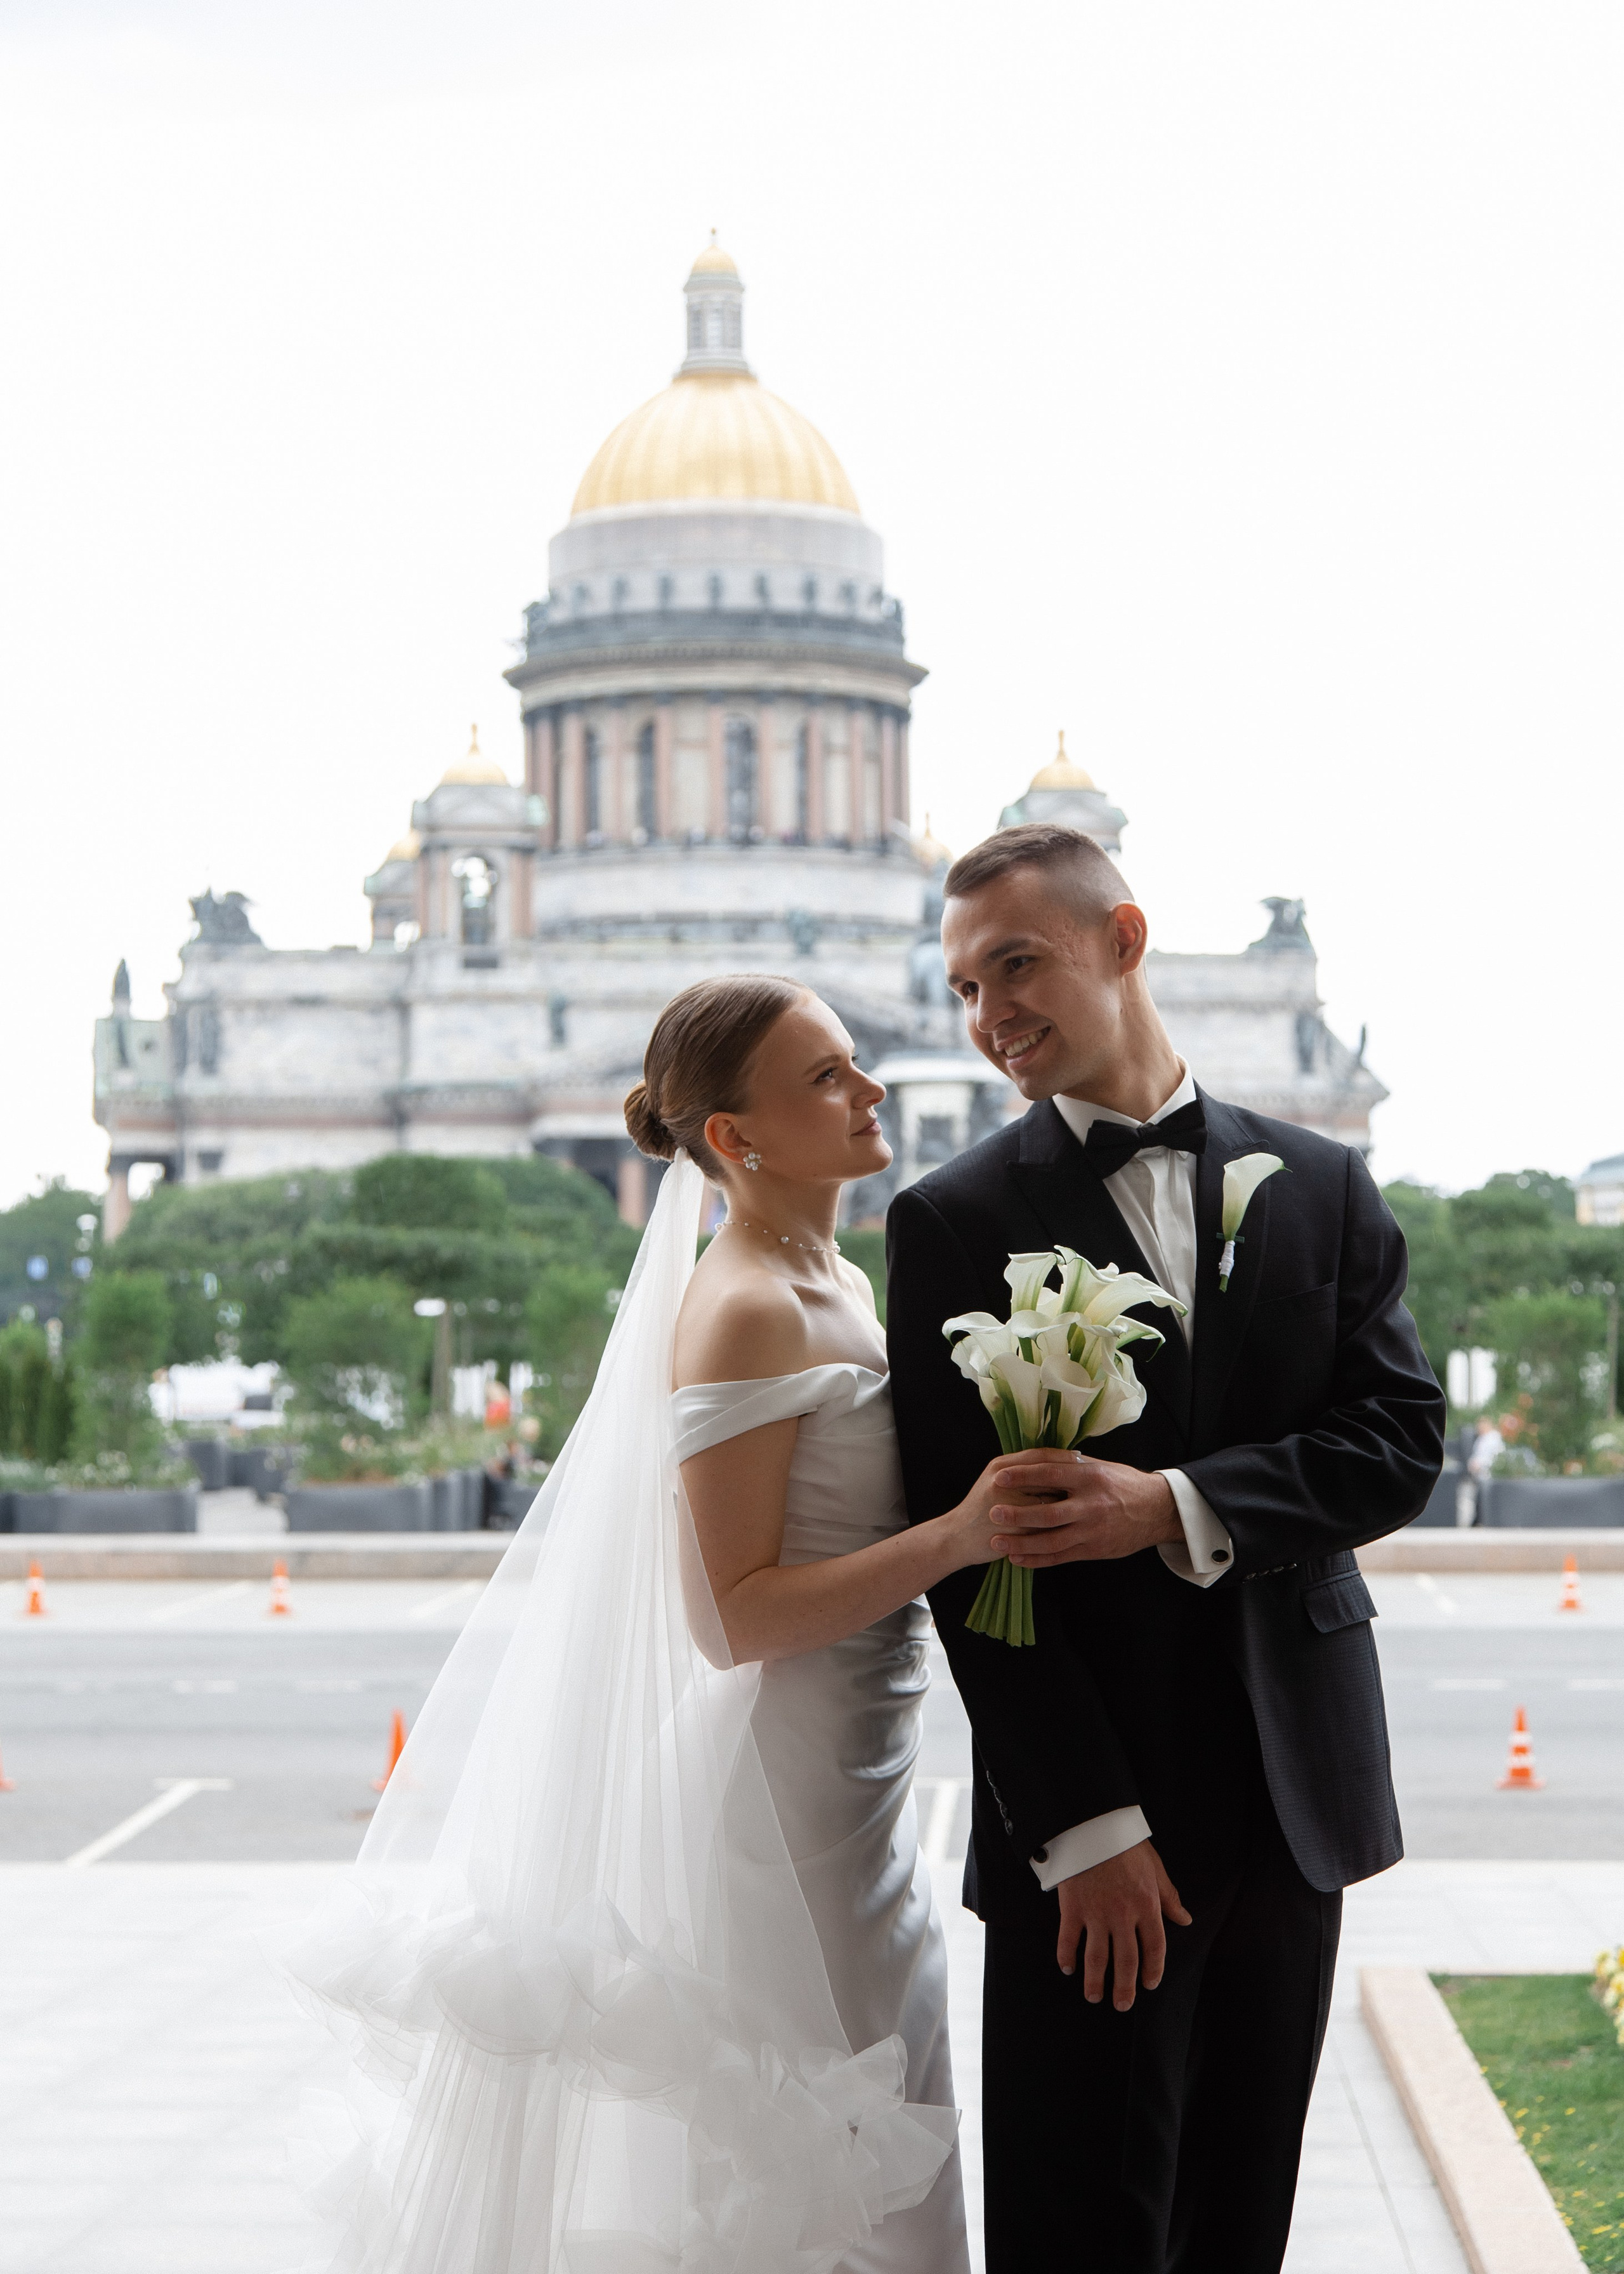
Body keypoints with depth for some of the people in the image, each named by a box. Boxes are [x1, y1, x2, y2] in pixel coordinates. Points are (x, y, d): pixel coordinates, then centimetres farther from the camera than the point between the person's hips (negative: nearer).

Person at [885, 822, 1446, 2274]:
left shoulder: (1322, 1189, 8)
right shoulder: (955, 1223, -1)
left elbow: (1401, 1439, -1)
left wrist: (1180, 1510, -18)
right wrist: (1084, 1824, -13)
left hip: (1294, 1800, 3)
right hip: (1087, 1812, -3)